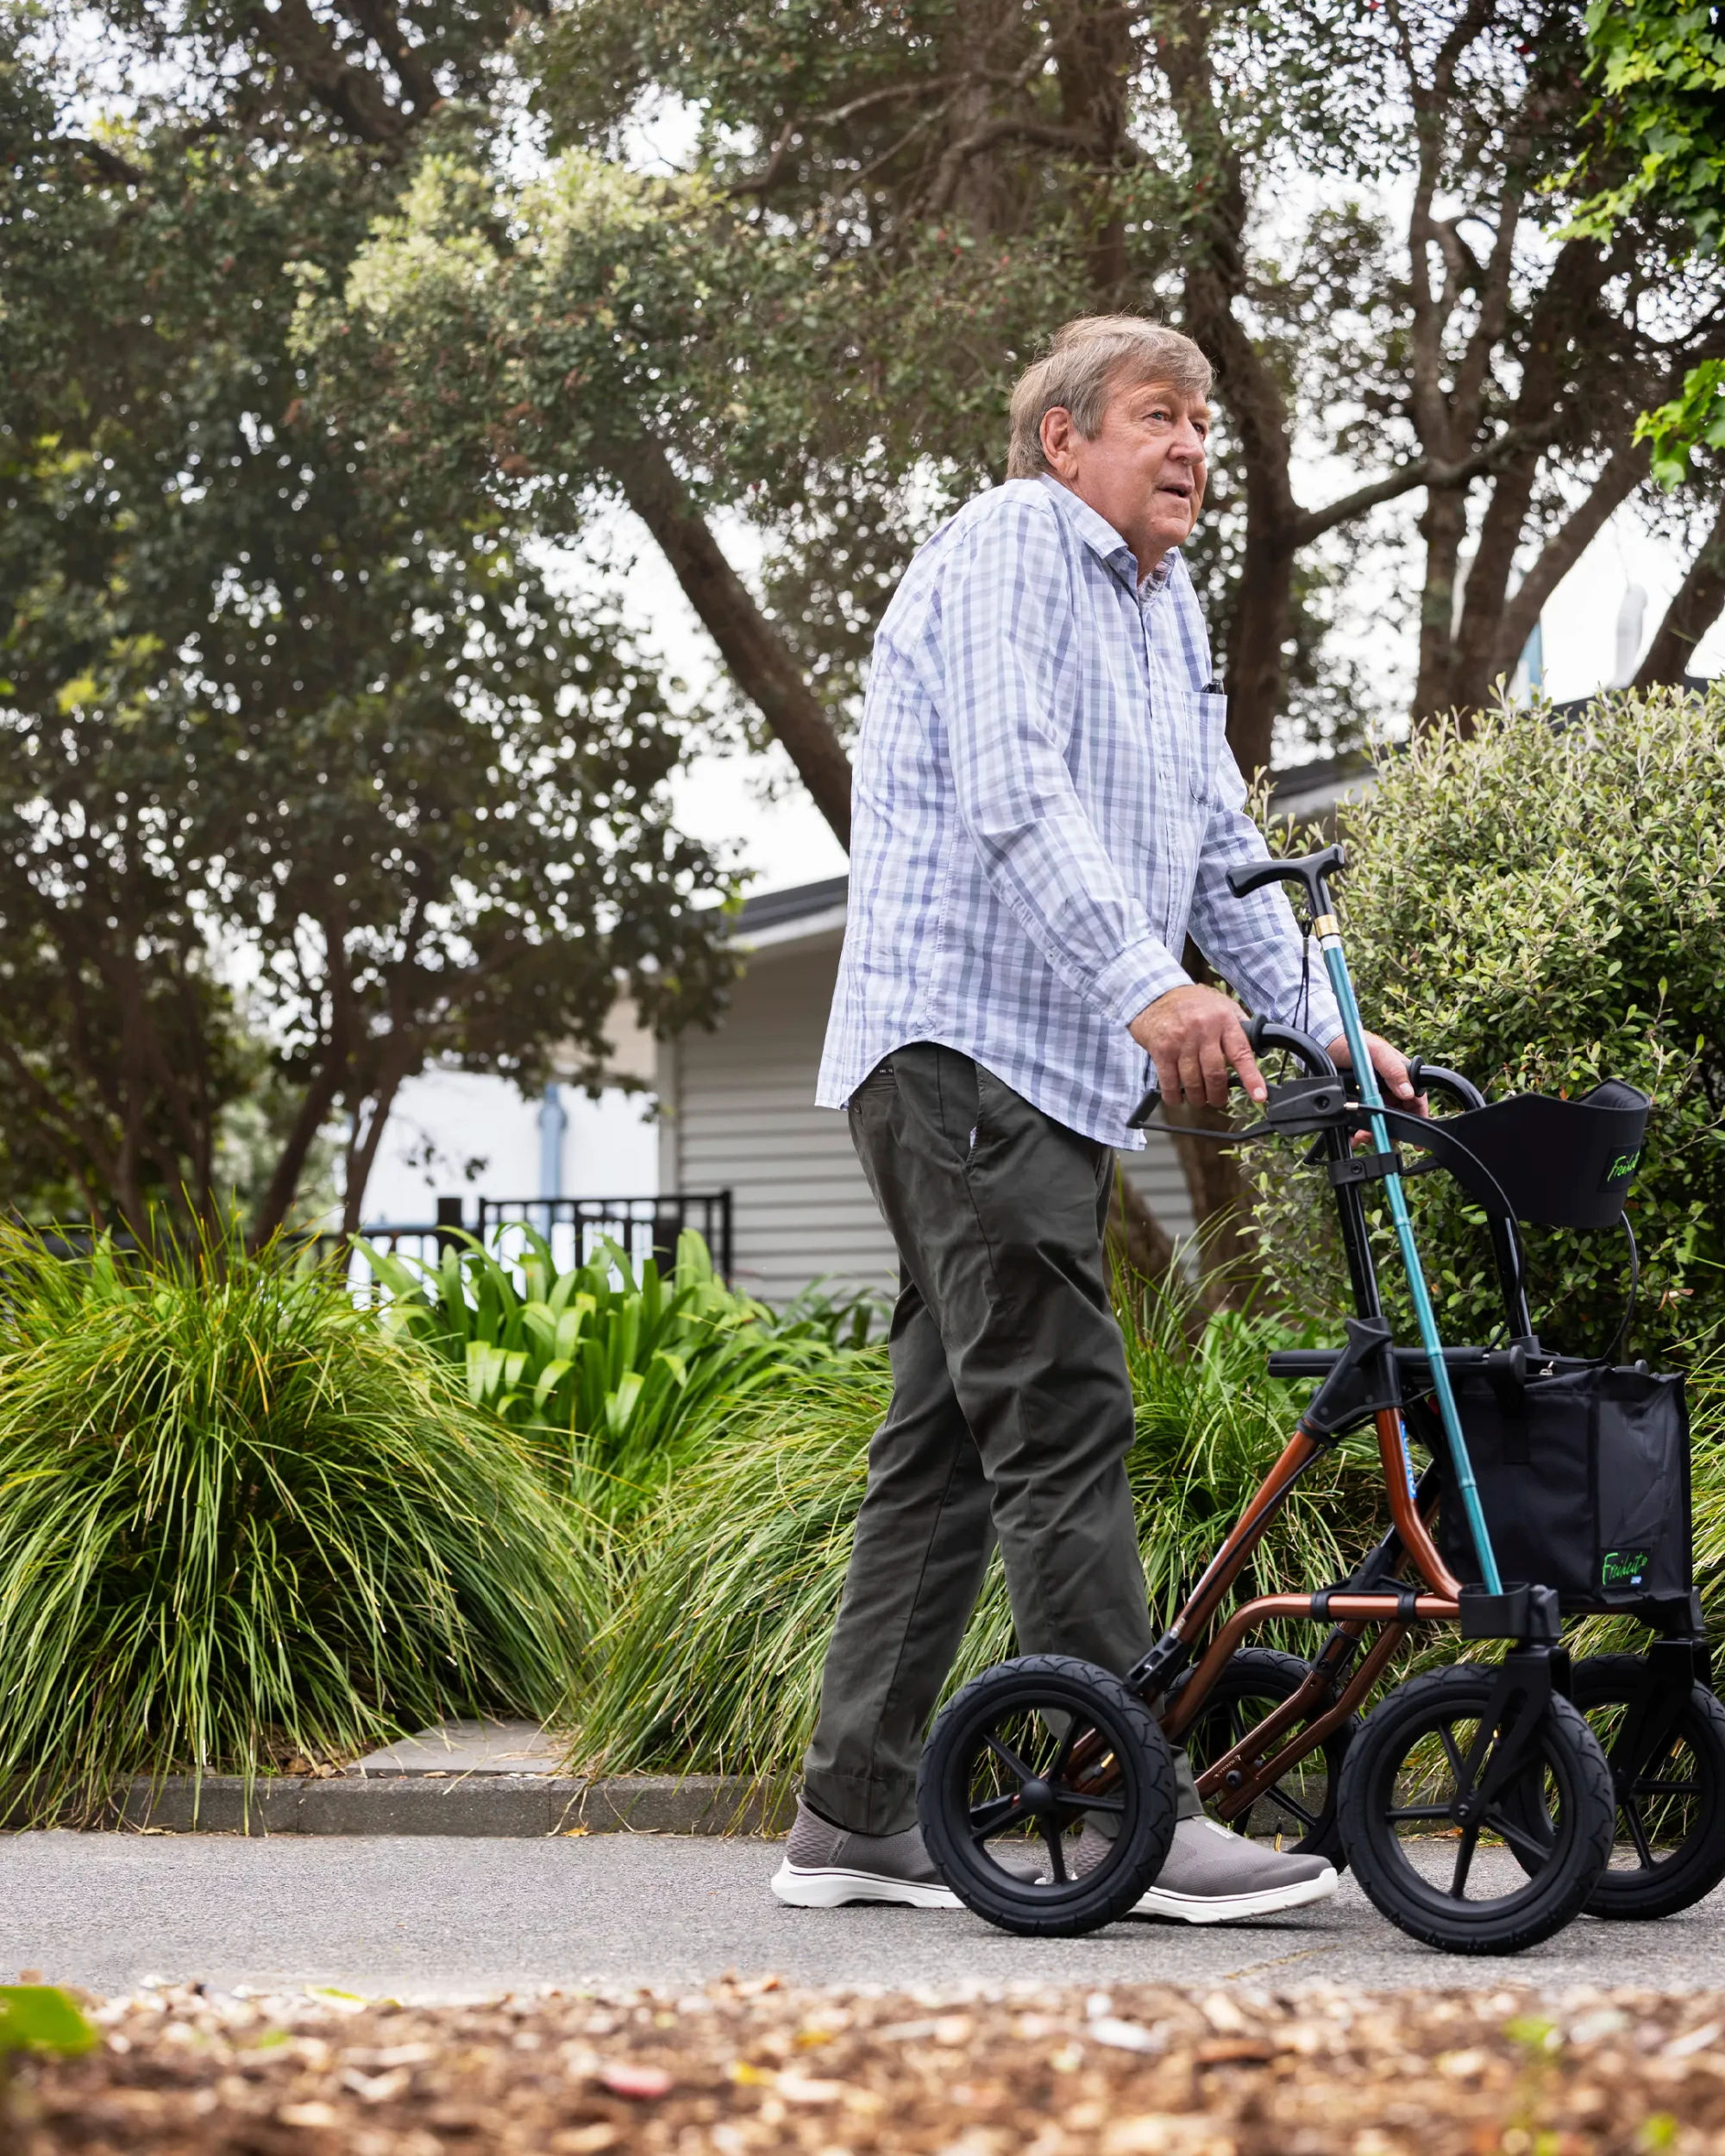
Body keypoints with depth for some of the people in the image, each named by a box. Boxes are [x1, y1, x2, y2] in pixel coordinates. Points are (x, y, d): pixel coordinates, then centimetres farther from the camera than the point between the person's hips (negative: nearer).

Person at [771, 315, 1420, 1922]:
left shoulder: (1167, 609, 22)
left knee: (950, 1439, 9)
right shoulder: (1012, 547, -7)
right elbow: (1010, 790, -20)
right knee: (1062, 1422, -13)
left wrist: (1327, 1023, 12)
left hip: (1054, 1072, 10)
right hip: (961, 1043, -10)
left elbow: (1216, 848, 23)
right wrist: (1145, 985, -31)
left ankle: (855, 1816, 13)